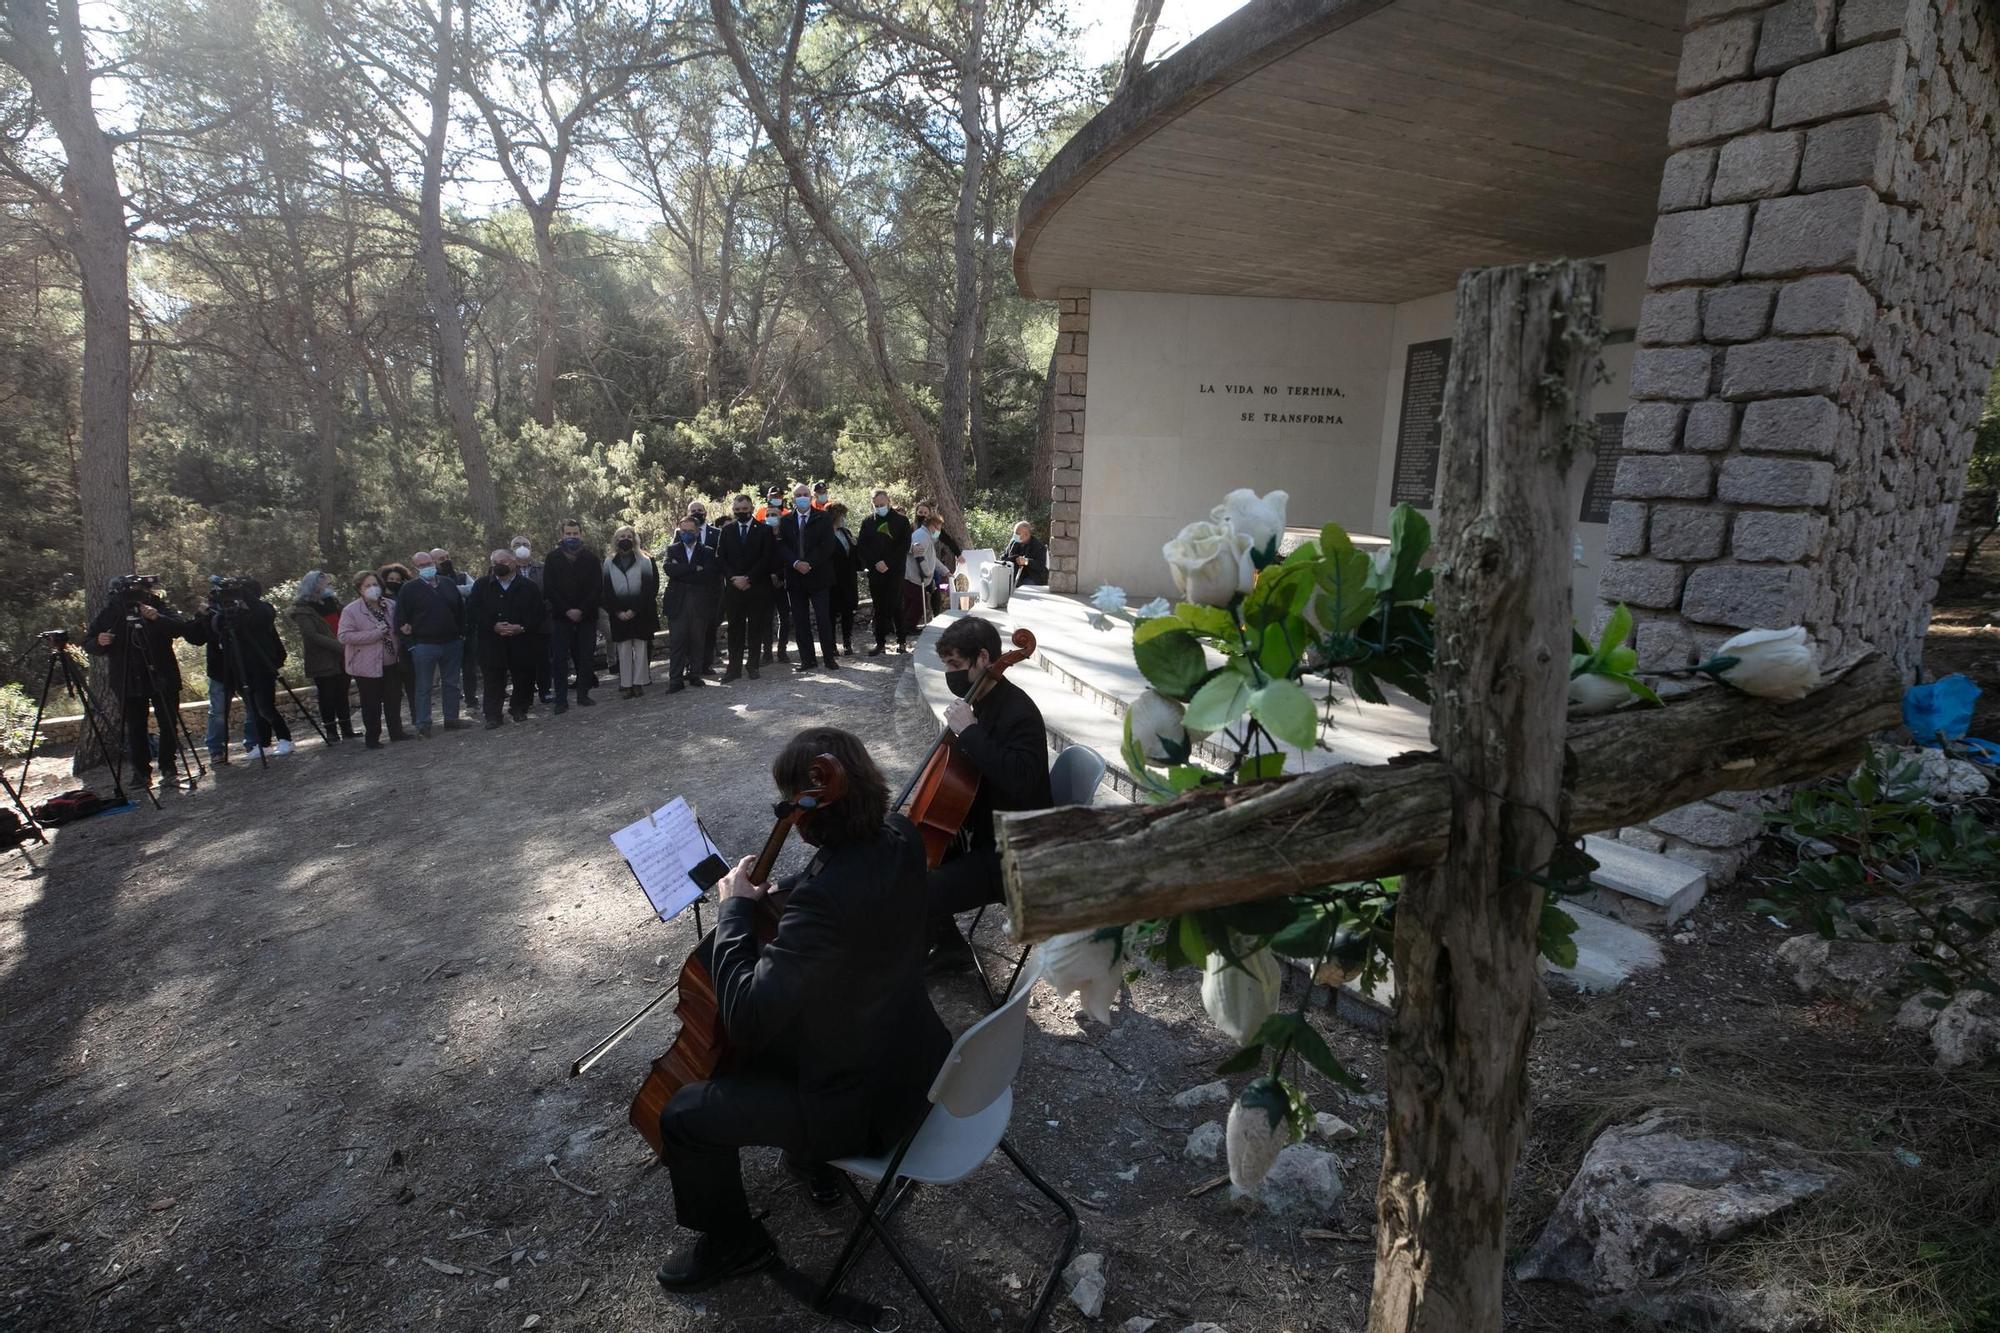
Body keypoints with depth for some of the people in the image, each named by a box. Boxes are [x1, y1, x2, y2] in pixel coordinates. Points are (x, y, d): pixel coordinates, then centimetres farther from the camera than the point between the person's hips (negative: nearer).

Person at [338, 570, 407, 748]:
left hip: (391, 663, 5)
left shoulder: (391, 606, 6)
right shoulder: (350, 610, -10)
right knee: (371, 705, 4)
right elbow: (344, 636, -18)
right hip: (367, 666, -4)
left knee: (393, 700, 13)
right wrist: (375, 634, -21)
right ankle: (371, 738, 15)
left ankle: (396, 732, 26)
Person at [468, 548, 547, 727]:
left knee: (523, 677, 5)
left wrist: (522, 627, -14)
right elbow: (472, 611, 2)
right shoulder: (482, 585, 7)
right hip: (491, 642, 0)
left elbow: (539, 613, 2)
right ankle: (493, 716, 6)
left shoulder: (528, 586, 4)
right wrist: (493, 626, -12)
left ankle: (519, 709, 25)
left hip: (521, 641, 0)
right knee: (493, 679, 0)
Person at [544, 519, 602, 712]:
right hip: (561, 616, 0)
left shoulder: (591, 558, 5)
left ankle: (583, 694, 11)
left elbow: (598, 588, 0)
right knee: (560, 658, -4)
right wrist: (567, 610, -10)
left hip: (587, 616, 1)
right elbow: (549, 589, 0)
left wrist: (581, 610, -10)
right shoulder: (553, 559, 5)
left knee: (586, 657, 1)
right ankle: (561, 699, -2)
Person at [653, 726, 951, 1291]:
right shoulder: (900, 839, -12)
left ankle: (731, 1240, 27)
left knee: (683, 1116, 0)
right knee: (765, 1036, 30)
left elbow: (745, 1016, -31)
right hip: (908, 1057, 9)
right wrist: (765, 896, 0)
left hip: (863, 1105, -9)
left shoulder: (826, 898, -39)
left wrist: (735, 907, -21)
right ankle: (812, 1159, 47)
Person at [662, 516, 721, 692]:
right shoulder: (672, 550, 11)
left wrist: (681, 572, -9)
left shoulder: (707, 553, 8)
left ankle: (694, 674, 17)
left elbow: (708, 575, -9)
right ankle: (675, 679, -1)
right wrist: (695, 569, -12)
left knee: (697, 641, 5)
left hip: (699, 604, 1)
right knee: (676, 641, -3)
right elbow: (668, 568, -9)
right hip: (677, 603, 0)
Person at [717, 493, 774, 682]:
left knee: (756, 628, 3)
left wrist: (749, 578, -11)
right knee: (735, 628, 2)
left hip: (758, 587, -1)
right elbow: (721, 558, 6)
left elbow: (767, 558, -5)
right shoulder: (727, 530, 10)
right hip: (733, 587, 1)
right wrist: (734, 578, -8)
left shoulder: (764, 530, 2)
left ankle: (753, 665, 12)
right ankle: (734, 667, 5)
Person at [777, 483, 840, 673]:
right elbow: (781, 546, 0)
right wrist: (796, 563, -16)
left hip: (818, 576, -3)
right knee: (800, 621, 5)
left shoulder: (823, 519, 2)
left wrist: (809, 563, -15)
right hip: (795, 577, 3)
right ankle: (807, 659, 12)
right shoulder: (785, 521, 9)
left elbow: (827, 545, -7)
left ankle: (829, 658, 5)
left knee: (824, 619, -3)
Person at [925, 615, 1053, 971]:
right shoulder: (985, 702, 5)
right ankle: (949, 945, 26)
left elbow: (1020, 780, -40)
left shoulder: (1019, 713, -24)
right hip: (983, 830, 10)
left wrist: (969, 731, -34)